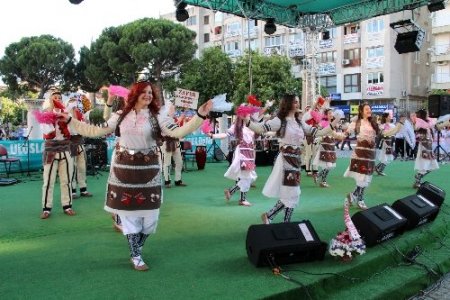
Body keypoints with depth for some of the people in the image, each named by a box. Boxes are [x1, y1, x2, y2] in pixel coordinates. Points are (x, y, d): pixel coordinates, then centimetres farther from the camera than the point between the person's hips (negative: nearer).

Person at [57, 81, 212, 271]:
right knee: (128, 212, 5)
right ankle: (136, 256, 20)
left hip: (147, 171, -1)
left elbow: (179, 132, -13)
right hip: (124, 169, 1)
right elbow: (96, 131, 10)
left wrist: (200, 116, -25)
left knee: (149, 214, 3)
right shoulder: (120, 116, 6)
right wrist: (70, 120, 10)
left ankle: (136, 248, 31)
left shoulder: (157, 118, 0)